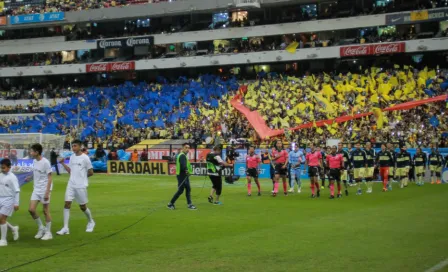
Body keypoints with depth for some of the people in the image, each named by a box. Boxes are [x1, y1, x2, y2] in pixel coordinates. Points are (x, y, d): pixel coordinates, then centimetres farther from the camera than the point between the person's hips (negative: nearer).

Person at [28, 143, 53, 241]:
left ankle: (48, 232, 12)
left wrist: (47, 192, -20)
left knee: (46, 211, 1)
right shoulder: (34, 161, 5)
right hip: (36, 189, 7)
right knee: (31, 209, 0)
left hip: (44, 189, -7)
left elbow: (50, 178, -15)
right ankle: (41, 228, 17)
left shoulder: (45, 162, -16)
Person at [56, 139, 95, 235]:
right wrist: (63, 163, 1)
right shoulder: (72, 157, 8)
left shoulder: (85, 158, -10)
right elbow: (70, 171, 11)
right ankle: (65, 228, -8)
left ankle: (91, 222, 33)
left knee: (83, 206, 6)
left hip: (81, 186, -5)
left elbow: (91, 172, -4)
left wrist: (82, 176, 8)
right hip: (71, 185, 5)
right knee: (67, 204, -7)